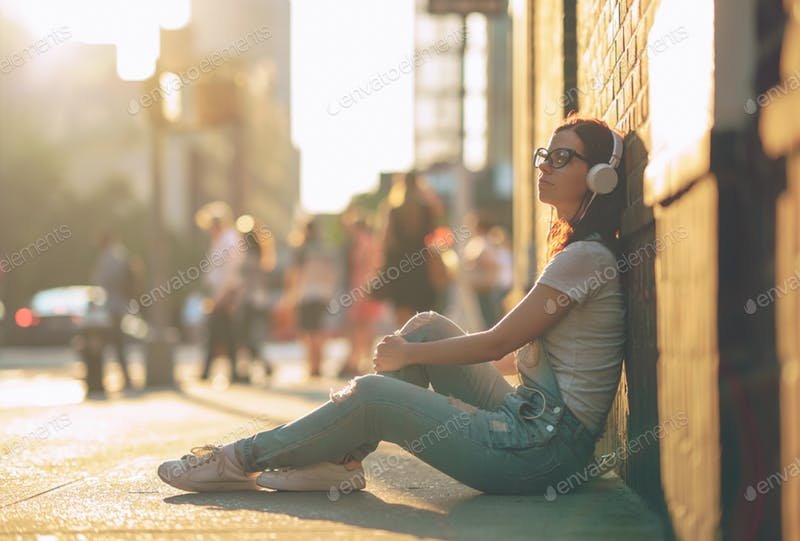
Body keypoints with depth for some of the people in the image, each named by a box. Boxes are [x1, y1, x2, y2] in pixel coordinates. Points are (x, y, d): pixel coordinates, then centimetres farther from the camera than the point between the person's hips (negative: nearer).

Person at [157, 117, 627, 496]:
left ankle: (243, 460, 4)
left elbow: (496, 344, -12)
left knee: (371, 394, -11)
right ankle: (339, 459, 2)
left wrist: (409, 354, 0)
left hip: (544, 448, -9)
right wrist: (415, 349, 21)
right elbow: (520, 352, 23)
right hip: (527, 420, 9)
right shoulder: (576, 251, 19)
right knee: (427, 326, 5)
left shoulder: (587, 257, -13)